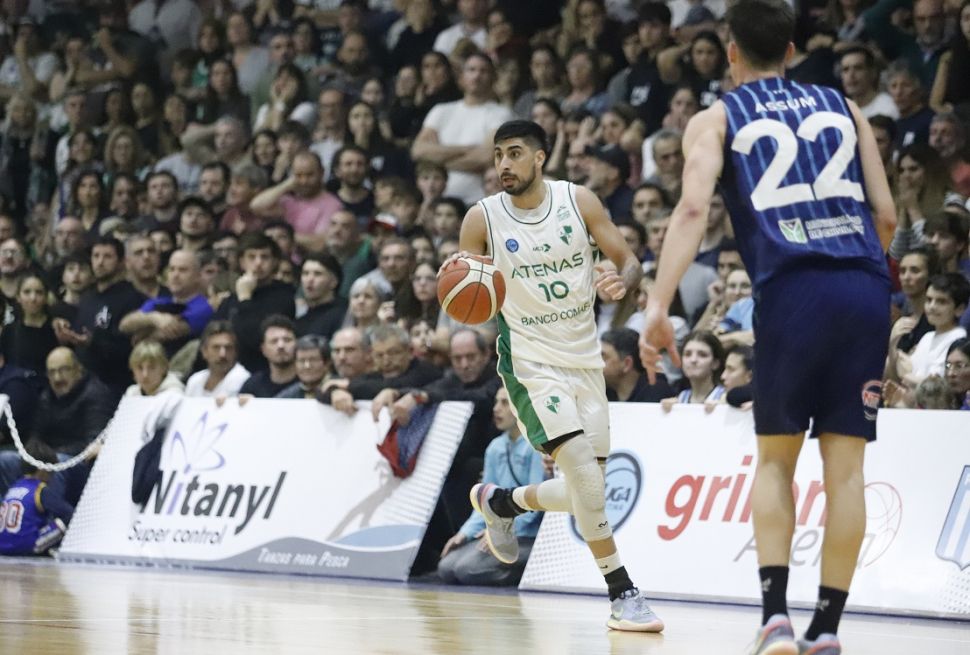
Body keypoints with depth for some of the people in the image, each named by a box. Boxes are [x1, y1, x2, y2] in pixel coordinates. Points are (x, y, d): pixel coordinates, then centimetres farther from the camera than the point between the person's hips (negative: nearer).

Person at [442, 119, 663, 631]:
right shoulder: (482, 218, -7)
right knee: (581, 460, -24)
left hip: (584, 358, 4)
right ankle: (623, 594, -19)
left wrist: (622, 282, -23)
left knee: (586, 492, 7)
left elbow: (629, 262, 0)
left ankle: (499, 502, 38)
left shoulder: (578, 201, -4)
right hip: (530, 359, -4)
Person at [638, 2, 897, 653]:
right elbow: (886, 215, 16)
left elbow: (693, 209, -5)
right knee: (845, 465, 6)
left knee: (776, 459, 12)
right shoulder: (843, 108, 21)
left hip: (792, 290, -2)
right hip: (866, 289, 2)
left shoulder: (716, 120, 12)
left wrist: (659, 306, -12)